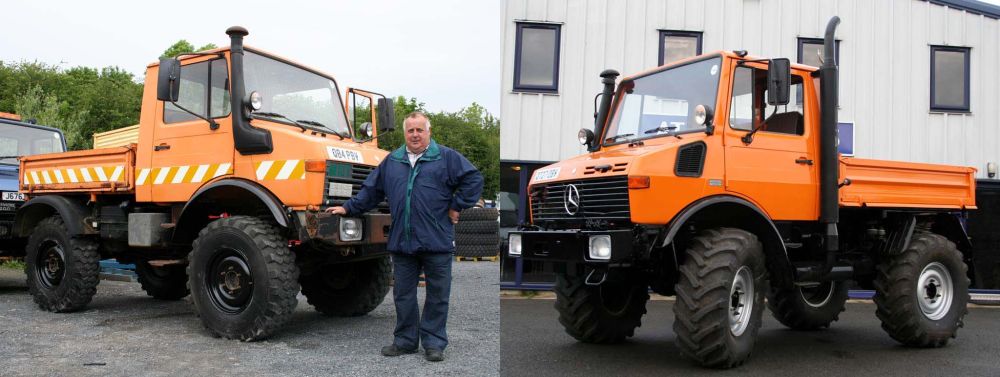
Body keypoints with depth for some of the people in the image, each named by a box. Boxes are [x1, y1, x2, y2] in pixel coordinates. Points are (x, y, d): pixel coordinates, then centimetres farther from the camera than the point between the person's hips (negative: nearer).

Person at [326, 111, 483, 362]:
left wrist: (456, 207, -3)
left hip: (437, 241, -3)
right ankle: (405, 340, 23)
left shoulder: (446, 157, 2)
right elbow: (371, 190, 20)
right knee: (403, 295, 10)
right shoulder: (392, 161, 14)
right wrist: (348, 208, 17)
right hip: (401, 242, 4)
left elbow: (473, 179, -2)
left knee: (437, 295, 4)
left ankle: (434, 342, 15)